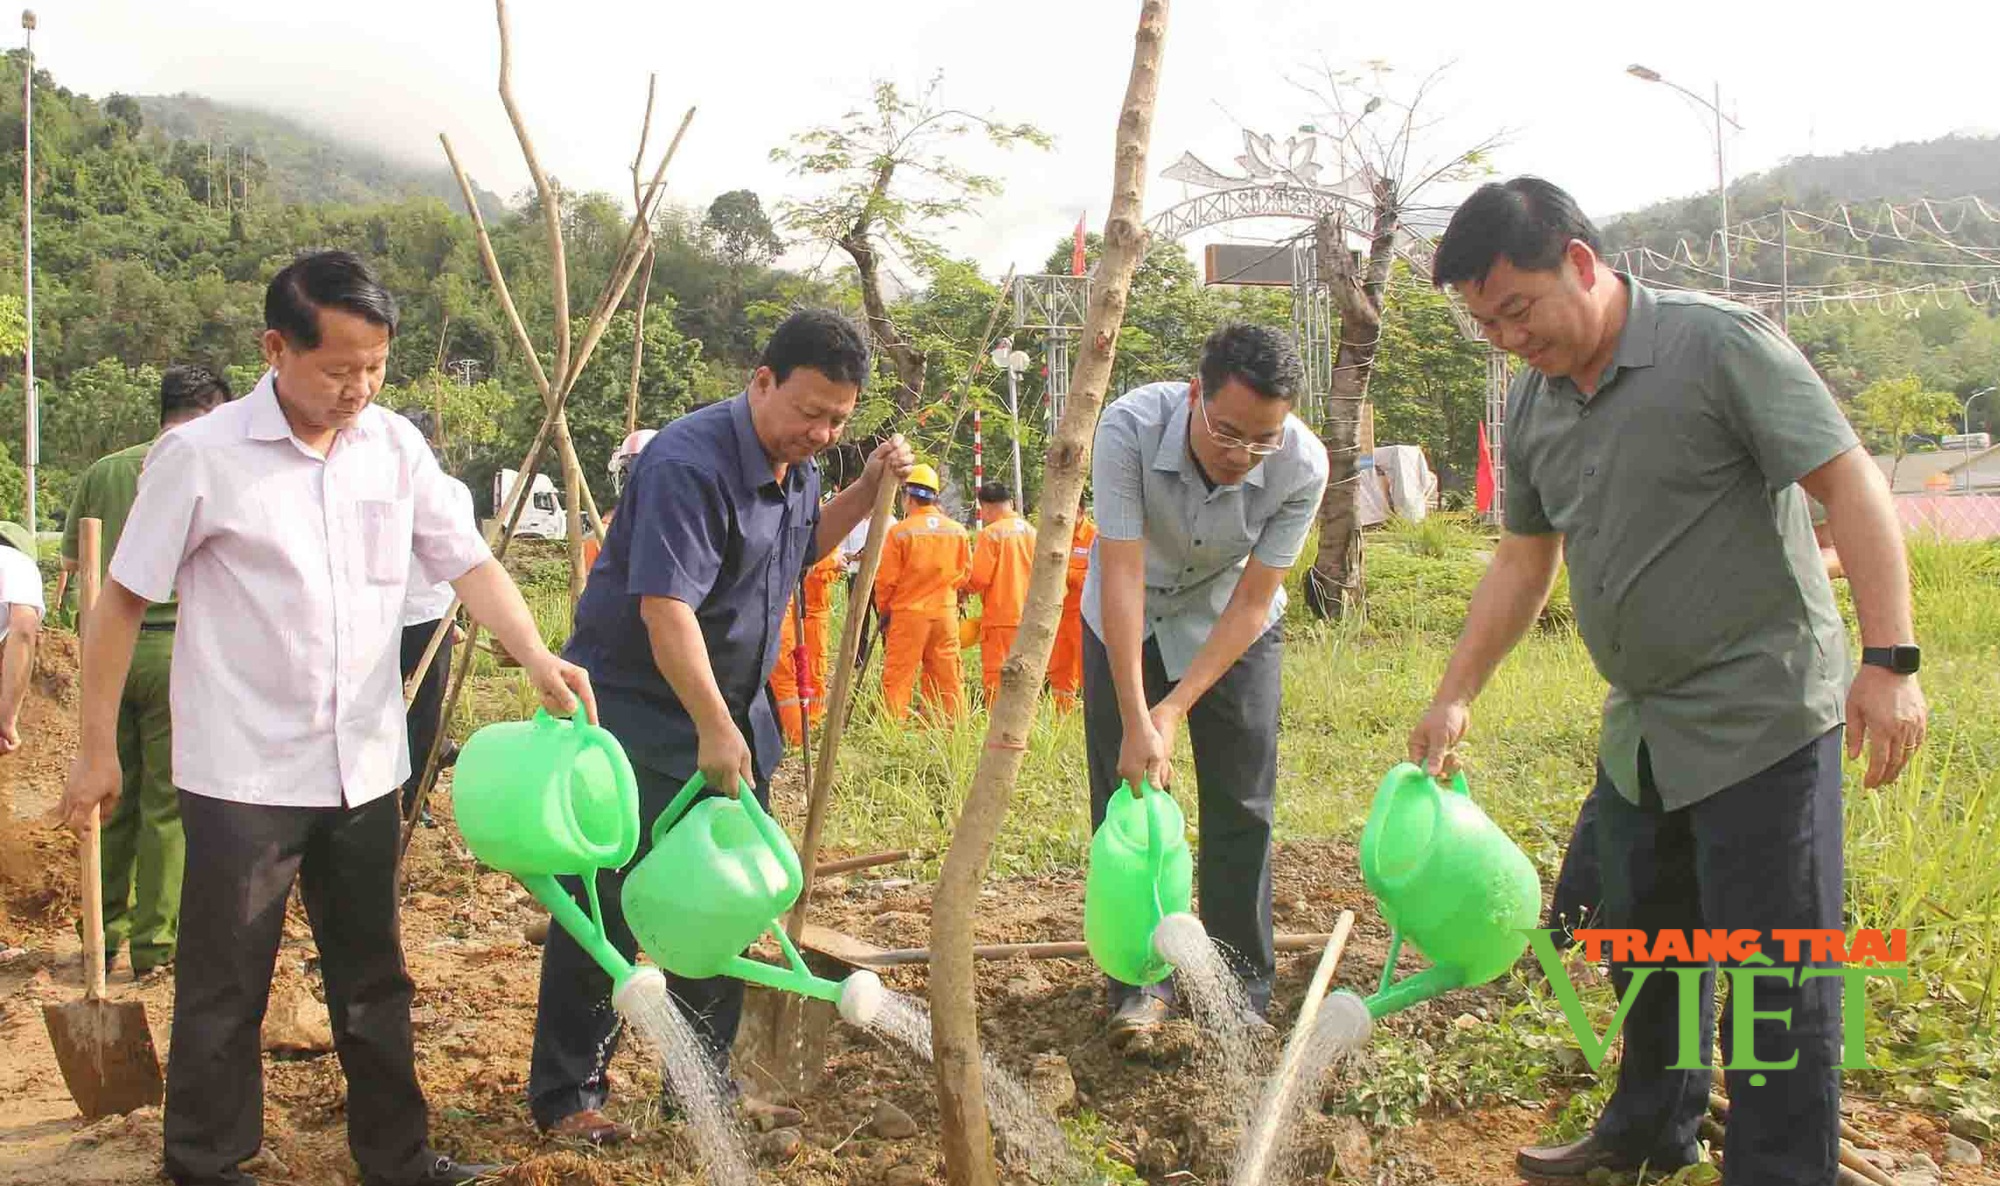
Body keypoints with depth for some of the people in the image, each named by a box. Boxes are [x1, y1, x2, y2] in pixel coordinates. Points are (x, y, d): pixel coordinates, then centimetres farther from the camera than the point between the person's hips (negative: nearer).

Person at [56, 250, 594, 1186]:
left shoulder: (395, 445, 0)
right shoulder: (200, 456, -11)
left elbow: (468, 563, 0)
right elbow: (122, 603, -4)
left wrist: (536, 657, -17)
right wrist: (97, 750, -2)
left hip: (363, 767, 4)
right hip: (242, 775, -4)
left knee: (372, 978, 16)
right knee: (225, 990, 8)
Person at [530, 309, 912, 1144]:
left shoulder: (795, 463, 4)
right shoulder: (690, 464, -24)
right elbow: (665, 606, -30)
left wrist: (868, 489, 6)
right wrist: (713, 729, -31)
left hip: (735, 711, 9)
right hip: (636, 708, -8)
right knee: (607, 912, 0)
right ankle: (566, 1096, 16)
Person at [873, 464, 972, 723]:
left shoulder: (900, 532, -11)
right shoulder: (958, 531, 0)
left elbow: (886, 578, -6)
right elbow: (965, 573, 8)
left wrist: (884, 609, 9)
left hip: (907, 613, -4)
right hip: (946, 612, 4)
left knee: (897, 677, 2)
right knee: (948, 677, 10)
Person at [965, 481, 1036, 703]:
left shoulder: (991, 533, -11)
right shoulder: (1031, 531, 5)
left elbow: (978, 579, -13)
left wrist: (964, 586, 7)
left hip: (1000, 619, -6)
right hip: (1027, 617, 6)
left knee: (996, 678, -1)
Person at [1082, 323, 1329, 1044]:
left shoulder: (1302, 465, -30)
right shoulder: (1130, 428, -34)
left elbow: (1252, 601, -22)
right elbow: (1122, 578, -34)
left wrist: (1176, 709, -27)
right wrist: (1136, 721, -36)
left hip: (1233, 625, 1)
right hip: (1128, 623, 0)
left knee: (1241, 809, -1)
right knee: (1127, 796, -2)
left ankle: (1240, 991, 12)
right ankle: (1142, 981, 11)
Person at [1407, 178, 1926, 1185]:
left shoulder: (1719, 343, -15)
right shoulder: (1533, 403, 6)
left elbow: (1851, 485, -17)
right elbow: (1524, 561, 13)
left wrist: (1889, 660, -24)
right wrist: (1454, 697, 9)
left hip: (1763, 714, -7)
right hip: (1641, 725, 8)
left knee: (1774, 962, -1)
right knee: (1645, 941, 20)